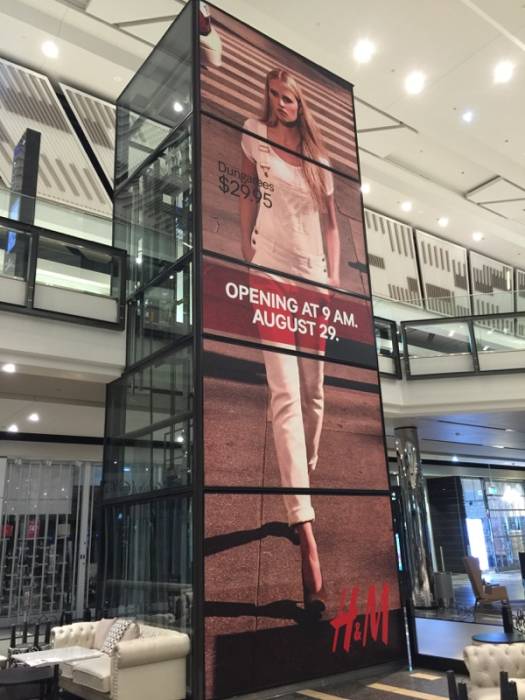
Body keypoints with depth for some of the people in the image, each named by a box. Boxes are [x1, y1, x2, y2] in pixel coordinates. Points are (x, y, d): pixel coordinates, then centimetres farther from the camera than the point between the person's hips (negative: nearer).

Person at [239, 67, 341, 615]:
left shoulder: (318, 155, 18)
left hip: (314, 278, 4)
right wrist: (247, 259, 5)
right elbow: (247, 194, 14)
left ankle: (307, 479, 23)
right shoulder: (255, 135, 11)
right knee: (286, 395, -17)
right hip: (271, 273, -4)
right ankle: (305, 531, -22)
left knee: (314, 394, 3)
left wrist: (334, 280, 6)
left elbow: (331, 223, 16)